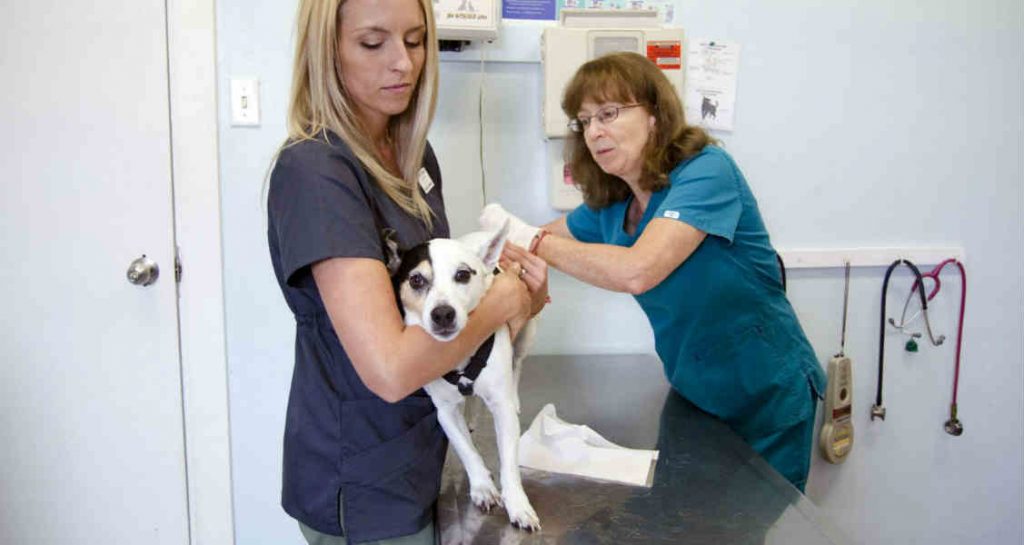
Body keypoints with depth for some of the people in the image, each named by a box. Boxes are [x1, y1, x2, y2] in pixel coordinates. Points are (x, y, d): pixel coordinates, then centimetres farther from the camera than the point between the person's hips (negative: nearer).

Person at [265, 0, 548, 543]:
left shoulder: (412, 151, 1)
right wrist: (499, 300, -16)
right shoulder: (313, 171, -24)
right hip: (361, 485, -8)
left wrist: (509, 274, -4)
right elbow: (390, 369, -31)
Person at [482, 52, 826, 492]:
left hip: (766, 402, -6)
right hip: (695, 396, 7)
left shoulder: (705, 170, -24)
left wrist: (533, 243, -26)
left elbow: (638, 271, -36)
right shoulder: (610, 206, -1)